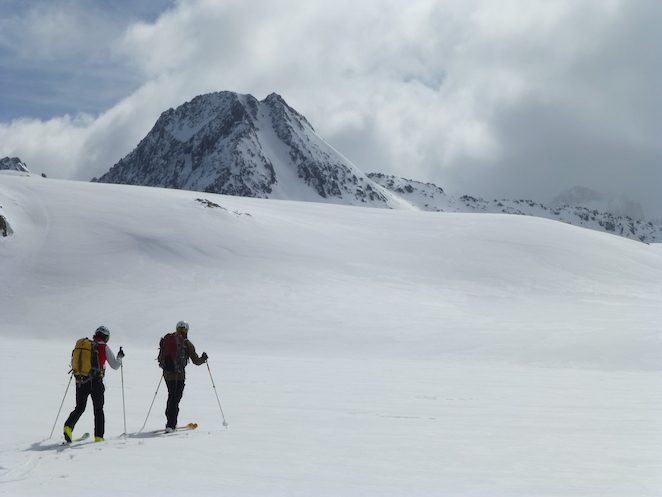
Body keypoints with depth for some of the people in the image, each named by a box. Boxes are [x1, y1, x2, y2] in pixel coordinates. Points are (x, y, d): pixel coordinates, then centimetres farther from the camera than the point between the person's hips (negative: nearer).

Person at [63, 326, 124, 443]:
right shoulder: (105, 348, -2)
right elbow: (115, 366, 4)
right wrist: (120, 357, 22)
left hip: (81, 382, 2)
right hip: (96, 383, -2)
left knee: (79, 408, 14)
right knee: (98, 410, 11)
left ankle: (69, 426, -10)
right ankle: (98, 436, 7)